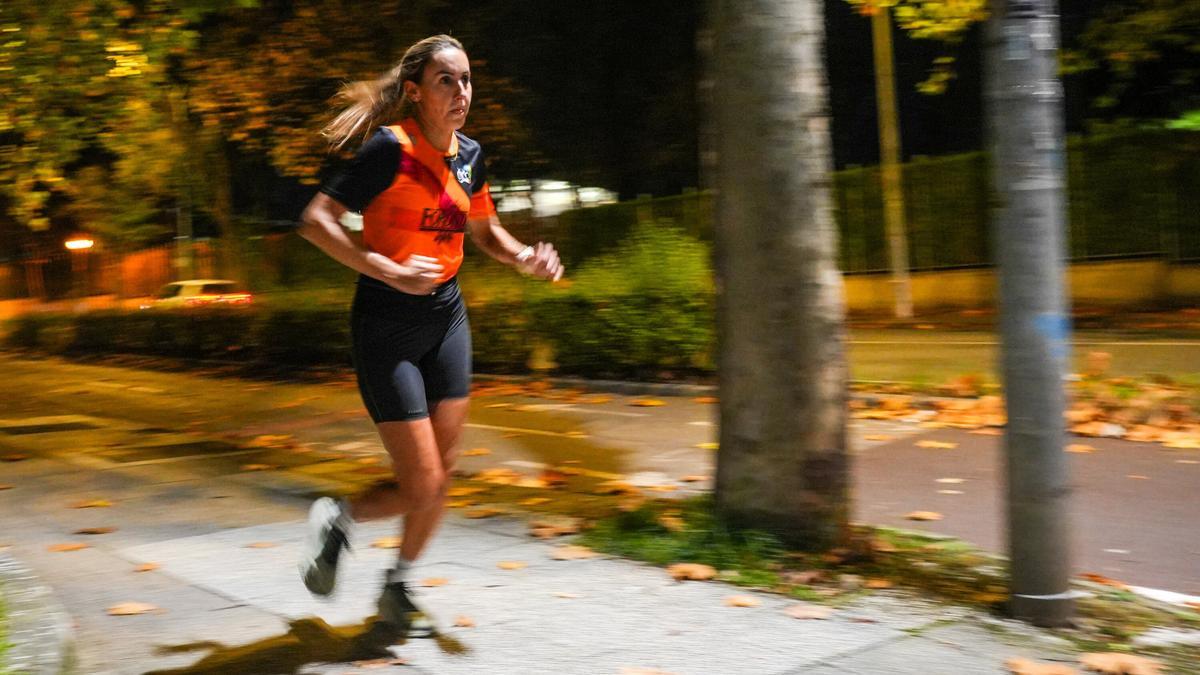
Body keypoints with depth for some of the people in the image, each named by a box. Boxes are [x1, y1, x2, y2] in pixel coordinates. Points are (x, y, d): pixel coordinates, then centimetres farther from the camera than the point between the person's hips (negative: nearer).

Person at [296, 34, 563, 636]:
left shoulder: (468, 155, 5)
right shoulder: (391, 148, -16)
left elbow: (484, 230, 20)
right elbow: (315, 220, -19)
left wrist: (525, 258, 1)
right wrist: (389, 272, -27)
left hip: (446, 319, 7)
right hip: (387, 326, -7)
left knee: (442, 475, 9)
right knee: (421, 486, -8)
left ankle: (397, 588, 30)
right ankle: (336, 519, 23)